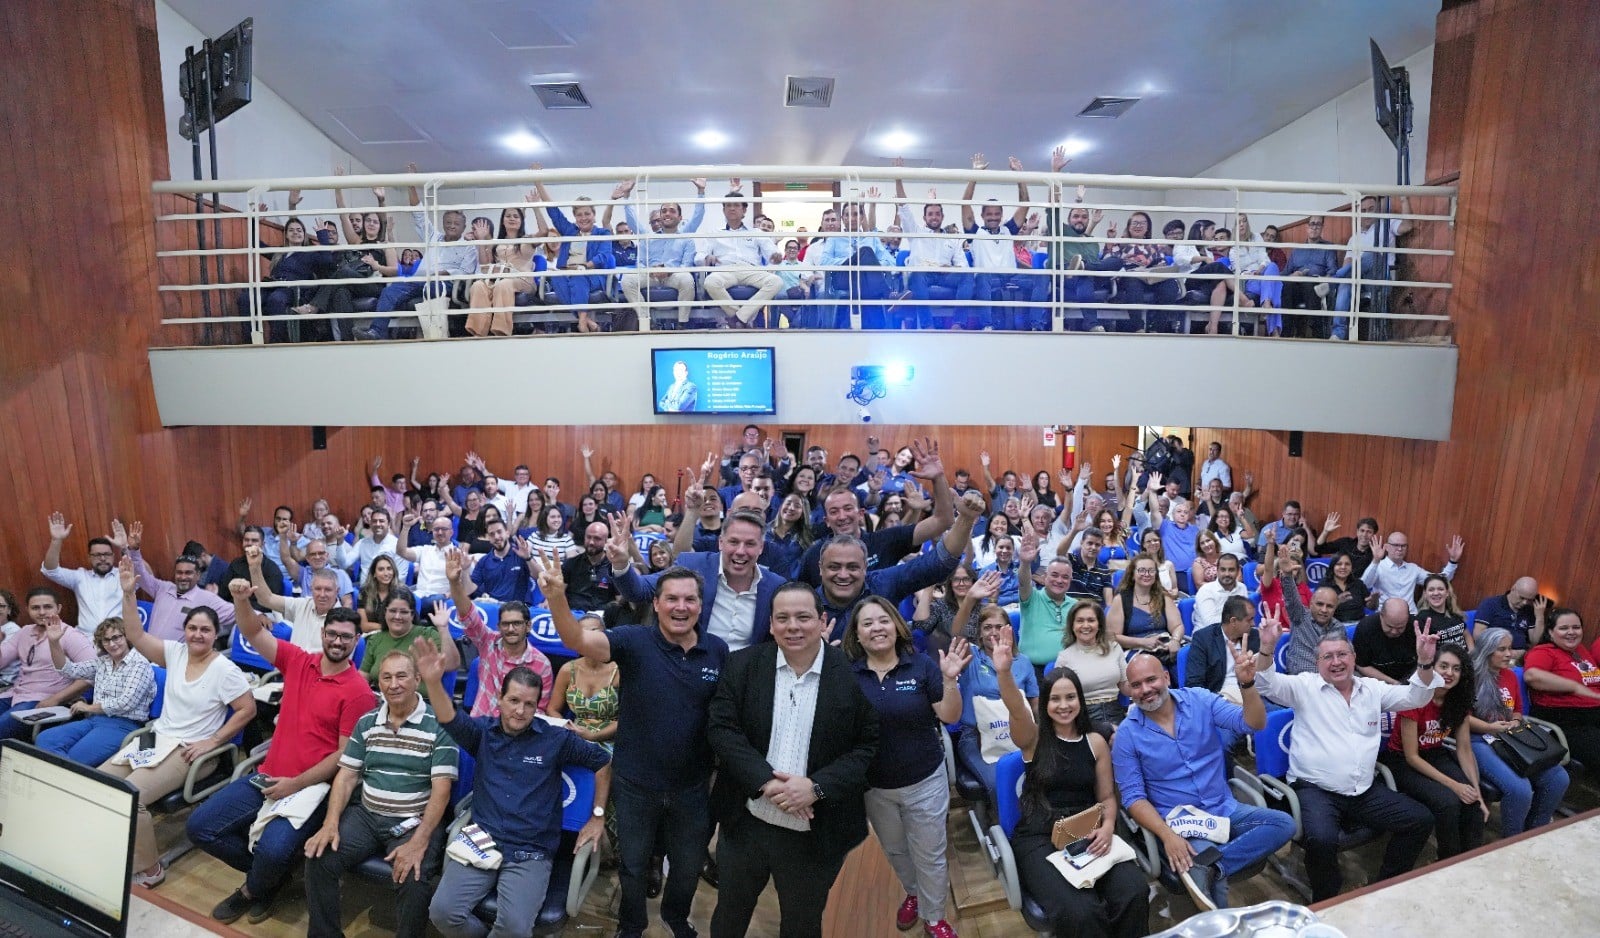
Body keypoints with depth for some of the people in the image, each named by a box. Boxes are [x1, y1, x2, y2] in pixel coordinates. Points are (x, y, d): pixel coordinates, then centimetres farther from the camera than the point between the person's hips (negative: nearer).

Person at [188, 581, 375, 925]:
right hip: (267, 776, 6)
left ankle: (253, 890, 14)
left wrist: (296, 783, -15)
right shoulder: (298, 660, 4)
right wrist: (241, 599, -18)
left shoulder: (358, 691, -13)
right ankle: (268, 873, 18)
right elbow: (255, 633, 1)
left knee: (272, 851, -25)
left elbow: (345, 754, -12)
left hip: (312, 786, -6)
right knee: (200, 826, -2)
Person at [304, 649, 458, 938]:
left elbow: (441, 790, -14)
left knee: (413, 882, -28)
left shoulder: (438, 726, -11)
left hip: (415, 822, -5)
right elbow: (346, 776, 9)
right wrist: (331, 823, -8)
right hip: (366, 815, 5)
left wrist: (418, 842, -24)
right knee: (319, 859, -16)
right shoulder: (366, 723, 7)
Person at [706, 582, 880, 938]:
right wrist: (766, 781, -21)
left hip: (816, 835, -1)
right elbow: (721, 728, -10)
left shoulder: (854, 674, -12)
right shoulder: (741, 665, -6)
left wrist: (816, 786, -21)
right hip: (745, 824, 2)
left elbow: (869, 745, -10)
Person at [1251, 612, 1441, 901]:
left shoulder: (1372, 689, 13)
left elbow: (1415, 697, 7)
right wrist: (1267, 648, -38)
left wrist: (1425, 663, -11)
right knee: (1321, 839, -30)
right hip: (1315, 789, -6)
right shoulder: (1305, 687, -3)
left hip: (1365, 791, 6)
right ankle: (1327, 904, -2)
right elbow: (1268, 685, -18)